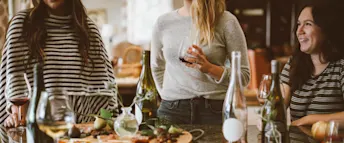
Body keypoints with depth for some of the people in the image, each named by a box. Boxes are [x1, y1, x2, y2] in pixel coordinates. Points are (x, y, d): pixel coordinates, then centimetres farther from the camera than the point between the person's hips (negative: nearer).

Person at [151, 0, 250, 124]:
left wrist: (209, 68, -21)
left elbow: (244, 75, -6)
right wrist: (167, 96, 10)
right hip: (172, 110, 3)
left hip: (215, 109, -2)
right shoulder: (163, 22, 5)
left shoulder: (226, 21, -6)